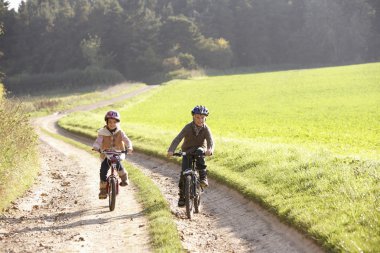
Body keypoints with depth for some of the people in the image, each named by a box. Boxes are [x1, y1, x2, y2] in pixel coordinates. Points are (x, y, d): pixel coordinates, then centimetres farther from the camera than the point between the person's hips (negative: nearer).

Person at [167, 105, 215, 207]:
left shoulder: (206, 129, -15)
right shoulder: (188, 127, -17)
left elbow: (210, 141, -28)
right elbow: (178, 139, -26)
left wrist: (210, 149, -52)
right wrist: (171, 150, -43)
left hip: (200, 150, 0)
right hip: (187, 151, 0)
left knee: (199, 151, -36)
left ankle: (203, 177, -28)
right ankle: (182, 196, 5)